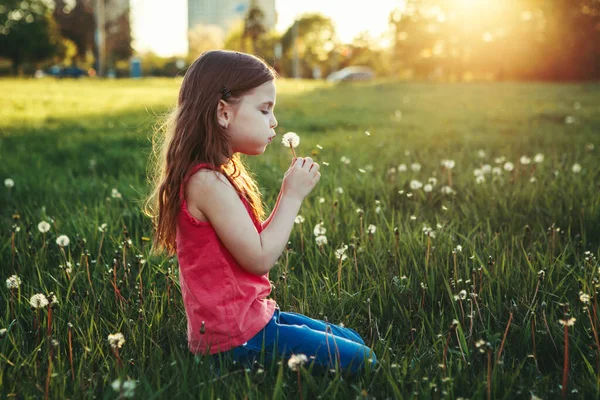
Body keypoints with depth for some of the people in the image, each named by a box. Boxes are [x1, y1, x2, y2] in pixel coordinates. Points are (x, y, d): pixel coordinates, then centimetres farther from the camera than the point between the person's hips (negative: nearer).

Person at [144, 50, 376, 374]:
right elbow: (259, 258, -21)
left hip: (250, 316, 10)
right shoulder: (207, 182, -22)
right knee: (360, 361, -10)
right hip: (237, 335, -10)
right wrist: (293, 196, -12)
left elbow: (254, 242, 13)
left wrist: (288, 193, 5)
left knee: (355, 341, 16)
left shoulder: (215, 177, 10)